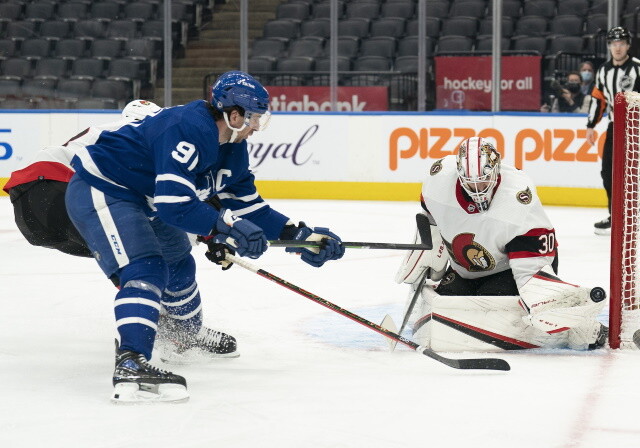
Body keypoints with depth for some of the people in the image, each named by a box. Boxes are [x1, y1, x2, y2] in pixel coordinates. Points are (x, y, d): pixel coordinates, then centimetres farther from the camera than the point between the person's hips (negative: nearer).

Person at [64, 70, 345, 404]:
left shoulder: (231, 148, 3)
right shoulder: (187, 129, -29)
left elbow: (248, 205, 10)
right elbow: (173, 204, -36)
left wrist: (301, 236, 3)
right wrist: (227, 228, -34)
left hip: (140, 201, 11)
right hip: (99, 191, -11)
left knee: (178, 264, 25)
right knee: (146, 270, -26)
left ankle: (190, 334, 52)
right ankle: (130, 366, -40)